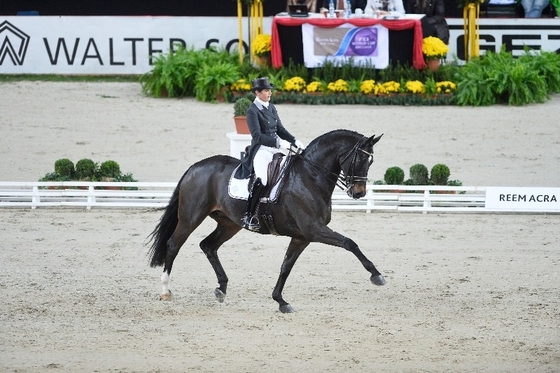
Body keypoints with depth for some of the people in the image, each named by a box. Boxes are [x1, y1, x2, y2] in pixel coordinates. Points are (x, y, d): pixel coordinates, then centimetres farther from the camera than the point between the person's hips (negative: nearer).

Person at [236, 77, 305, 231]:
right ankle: (248, 217, -25)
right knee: (261, 179, -31)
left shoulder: (271, 108, 14)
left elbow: (280, 129, 18)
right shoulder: (253, 111, -9)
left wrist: (295, 141, 3)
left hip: (275, 149, 9)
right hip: (261, 150, -9)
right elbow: (257, 136, -18)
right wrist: (278, 142, -25)